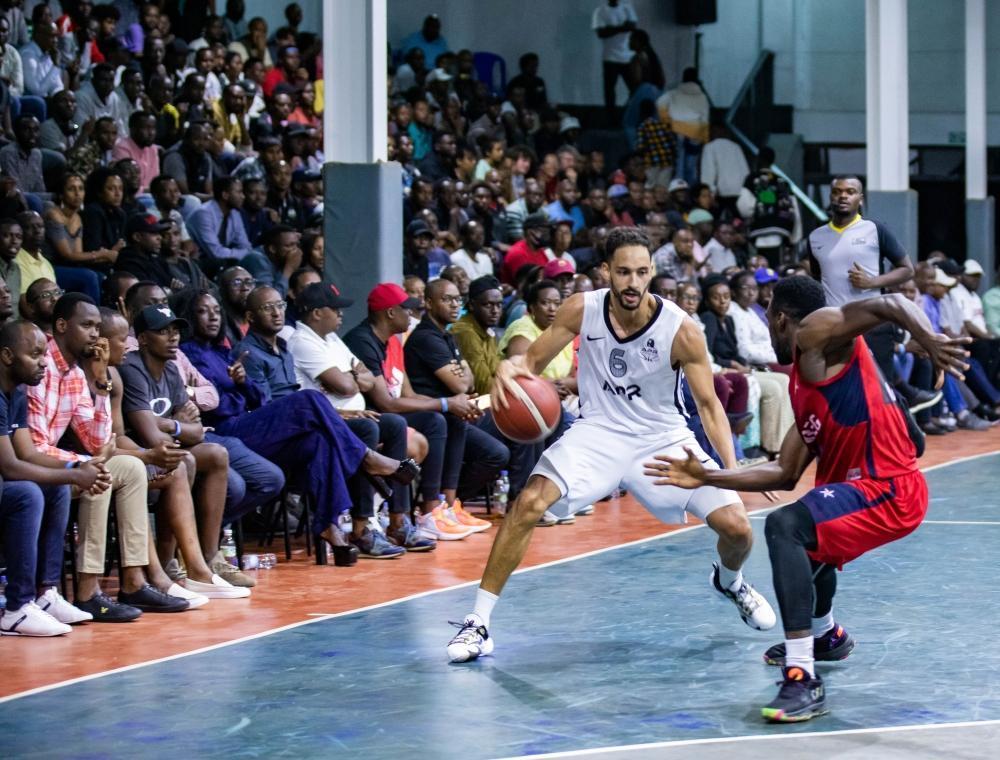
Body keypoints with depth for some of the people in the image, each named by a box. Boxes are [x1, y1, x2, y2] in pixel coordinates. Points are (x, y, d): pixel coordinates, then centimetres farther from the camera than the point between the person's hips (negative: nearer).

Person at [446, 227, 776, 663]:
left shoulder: (681, 330, -18)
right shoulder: (581, 311, -14)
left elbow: (708, 404, -10)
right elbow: (534, 359, -3)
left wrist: (732, 470, -22)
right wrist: (509, 368, -28)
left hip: (664, 439, 0)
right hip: (599, 432, 0)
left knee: (736, 526, -10)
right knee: (530, 501, -24)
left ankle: (729, 581, 30)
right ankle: (478, 622, -15)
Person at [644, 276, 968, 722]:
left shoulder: (817, 330, -7)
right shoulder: (804, 386, 19)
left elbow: (890, 305, -22)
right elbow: (786, 473, 16)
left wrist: (930, 343, -40)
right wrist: (707, 478, 17)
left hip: (889, 491, -11)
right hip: (866, 484, 11)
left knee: (786, 527, -29)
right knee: (804, 534, 36)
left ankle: (804, 679, -32)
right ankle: (826, 635, 60)